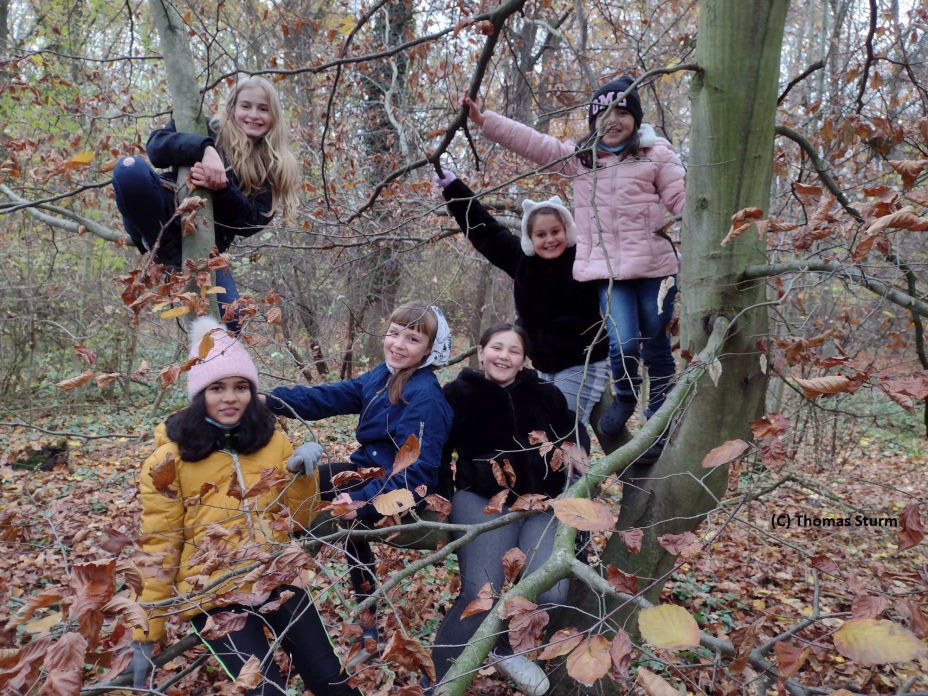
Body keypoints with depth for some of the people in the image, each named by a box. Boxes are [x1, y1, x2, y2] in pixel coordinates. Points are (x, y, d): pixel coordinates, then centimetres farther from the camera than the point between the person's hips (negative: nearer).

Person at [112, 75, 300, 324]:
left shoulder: (272, 167, 5)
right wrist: (204, 148, -33)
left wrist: (222, 189, -24)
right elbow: (156, 146, -15)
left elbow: (252, 223, -6)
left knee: (230, 319, -17)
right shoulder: (209, 130, 2)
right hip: (170, 217, -1)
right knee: (130, 167, -29)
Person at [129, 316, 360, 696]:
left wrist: (302, 474, -13)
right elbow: (159, 548, -3)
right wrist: (146, 634, 0)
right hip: (213, 593, -3)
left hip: (276, 579, 3)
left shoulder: (272, 440, 1)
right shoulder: (170, 457, -8)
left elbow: (297, 520, 6)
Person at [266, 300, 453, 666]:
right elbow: (330, 397, 0)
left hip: (404, 494, -8)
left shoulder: (426, 399, -21)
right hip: (371, 471, 8)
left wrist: (363, 499, -36)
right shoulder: (384, 375, 4)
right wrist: (271, 400, -12)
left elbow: (413, 472, -26)